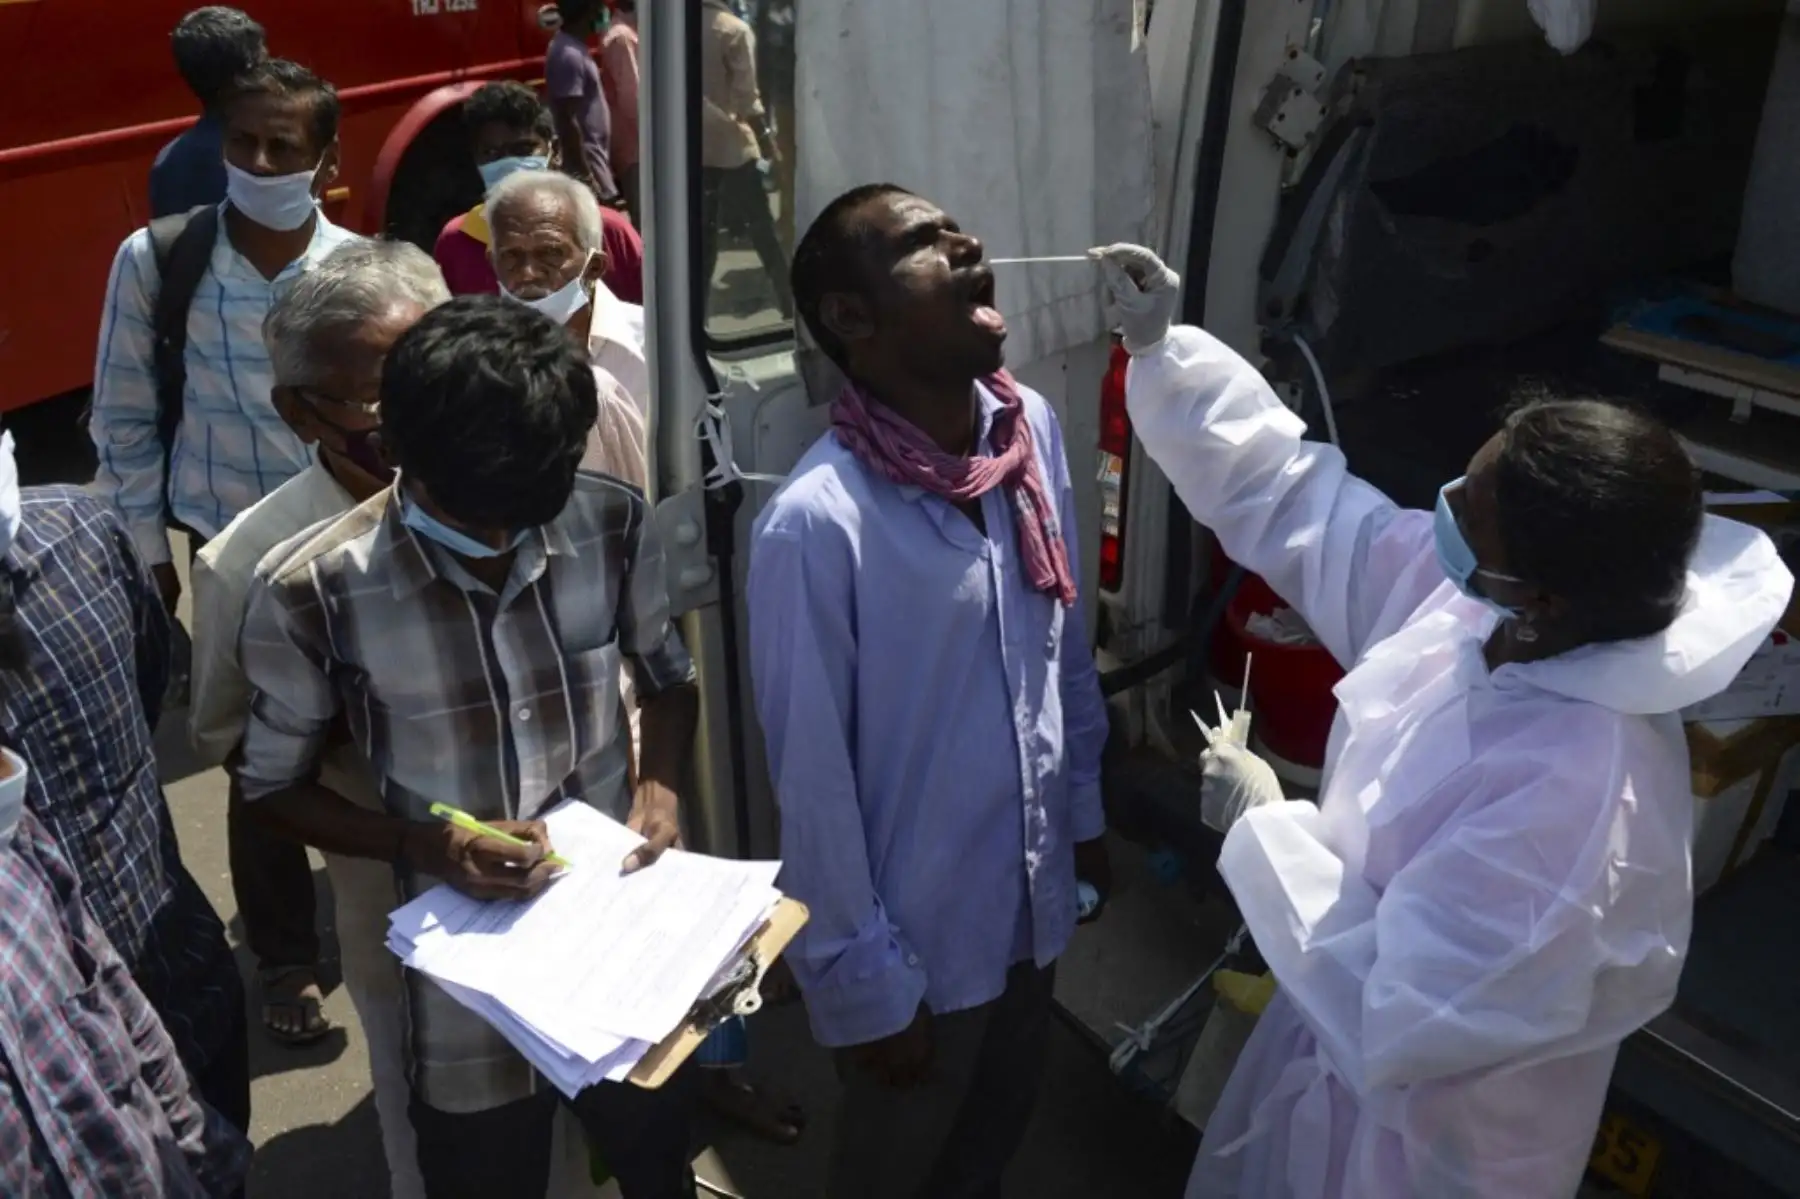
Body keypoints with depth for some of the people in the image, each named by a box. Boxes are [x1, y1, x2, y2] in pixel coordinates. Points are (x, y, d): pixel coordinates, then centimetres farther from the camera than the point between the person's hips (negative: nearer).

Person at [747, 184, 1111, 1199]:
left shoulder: (1036, 431, -8)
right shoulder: (817, 522, -28)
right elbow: (814, 781, -20)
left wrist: (1084, 810, 13)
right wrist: (864, 984, -13)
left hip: (1034, 896, 5)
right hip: (917, 936, -5)